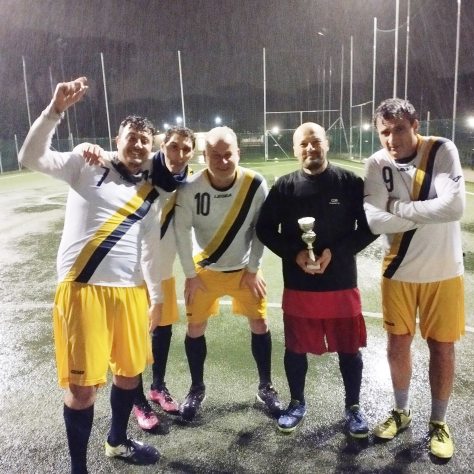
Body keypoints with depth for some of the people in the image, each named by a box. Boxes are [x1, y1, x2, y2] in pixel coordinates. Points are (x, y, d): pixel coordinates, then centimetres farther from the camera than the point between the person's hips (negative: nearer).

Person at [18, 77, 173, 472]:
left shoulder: (152, 194, 13)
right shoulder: (87, 165, 2)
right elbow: (31, 158, -9)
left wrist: (155, 296, 15)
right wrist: (56, 109, -19)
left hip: (130, 291, 5)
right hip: (82, 288, -5)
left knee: (130, 371, 16)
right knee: (82, 384, -1)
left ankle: (118, 442, 41)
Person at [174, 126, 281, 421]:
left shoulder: (256, 184, -21)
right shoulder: (191, 187, -23)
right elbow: (182, 231, -12)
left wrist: (253, 269, -6)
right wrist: (190, 274, -8)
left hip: (244, 269, 1)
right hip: (205, 269, 0)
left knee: (259, 324, 5)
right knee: (195, 327, 5)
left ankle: (266, 388, 26)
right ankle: (197, 389, 28)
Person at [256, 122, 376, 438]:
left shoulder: (350, 183, -4)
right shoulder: (284, 187, 0)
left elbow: (369, 227, -2)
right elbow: (265, 229, 3)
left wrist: (336, 252, -15)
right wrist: (294, 254, -12)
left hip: (342, 284, -1)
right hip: (298, 285, 1)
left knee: (349, 349, 11)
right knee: (296, 348, 13)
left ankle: (353, 407, 33)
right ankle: (297, 403, 36)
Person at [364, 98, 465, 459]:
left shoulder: (443, 151, -13)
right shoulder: (377, 163, -9)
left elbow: (455, 207, -26)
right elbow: (374, 220, -19)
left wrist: (398, 206, -20)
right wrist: (427, 215, -20)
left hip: (442, 271, -1)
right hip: (398, 271, 2)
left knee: (442, 347, 10)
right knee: (398, 344, 12)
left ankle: (439, 422, 32)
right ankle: (401, 412, 36)